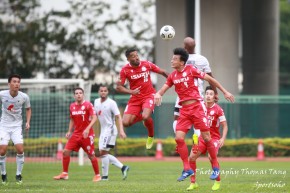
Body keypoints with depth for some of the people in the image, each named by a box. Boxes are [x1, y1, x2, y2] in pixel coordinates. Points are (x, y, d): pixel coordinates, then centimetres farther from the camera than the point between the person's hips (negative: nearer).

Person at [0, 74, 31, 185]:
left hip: (17, 126, 1)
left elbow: (28, 109, 11)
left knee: (20, 149, -14)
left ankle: (18, 175, 2)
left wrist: (28, 122, 1)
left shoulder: (24, 97, -8)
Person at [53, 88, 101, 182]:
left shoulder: (88, 105, -8)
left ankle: (97, 175, 13)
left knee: (91, 155, -1)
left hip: (87, 134, -5)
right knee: (66, 151, -4)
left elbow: (94, 118, -15)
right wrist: (69, 131, 9)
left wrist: (88, 129, -27)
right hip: (76, 134, 5)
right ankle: (64, 174, 5)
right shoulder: (72, 106, 9)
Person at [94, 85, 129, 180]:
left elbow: (118, 117, -17)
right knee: (103, 153, 7)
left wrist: (121, 130, -27)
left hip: (110, 130, -8)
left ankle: (105, 176, -5)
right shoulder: (96, 102, 9)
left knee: (103, 152, -12)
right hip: (103, 131, 8)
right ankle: (123, 167, 11)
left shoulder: (111, 103, -12)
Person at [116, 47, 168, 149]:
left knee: (146, 117, -29)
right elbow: (118, 87, -6)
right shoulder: (125, 70, -8)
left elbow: (162, 72, 7)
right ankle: (141, 117, 23)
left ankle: (151, 136, 4)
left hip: (149, 95, -2)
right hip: (135, 98, 2)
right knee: (126, 123, -11)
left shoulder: (147, 64, -6)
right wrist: (131, 91, -22)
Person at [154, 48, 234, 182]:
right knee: (179, 138, -9)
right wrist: (158, 94, -18)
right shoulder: (173, 76, 9)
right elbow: (163, 89, 8)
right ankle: (187, 169, 0)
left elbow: (209, 79, 1)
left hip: (197, 106, -5)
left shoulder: (191, 70, -5)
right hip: (184, 109, 5)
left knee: (206, 138, -5)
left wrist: (225, 92, 2)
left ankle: (216, 167, 9)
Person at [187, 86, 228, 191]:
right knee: (192, 157, -10)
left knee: (211, 157, -26)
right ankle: (193, 183, 3)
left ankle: (218, 181, -5)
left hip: (214, 138, -4)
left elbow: (225, 126, -7)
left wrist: (223, 138, -19)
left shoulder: (218, 109, -11)